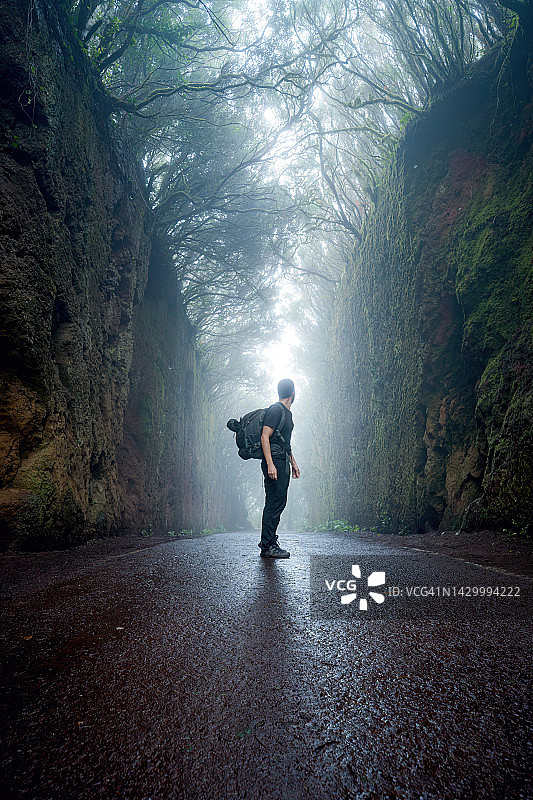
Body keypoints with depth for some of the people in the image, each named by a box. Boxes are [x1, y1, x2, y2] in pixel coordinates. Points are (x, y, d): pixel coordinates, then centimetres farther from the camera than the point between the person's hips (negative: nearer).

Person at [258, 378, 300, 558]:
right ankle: (268, 546, -6)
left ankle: (268, 541, 20)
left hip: (283, 462, 10)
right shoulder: (275, 410, -11)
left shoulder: (287, 413, 20)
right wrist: (270, 464, -24)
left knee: (276, 502, 12)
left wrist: (293, 463, 26)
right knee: (276, 502, -10)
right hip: (274, 461, -10)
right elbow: (265, 437, -18)